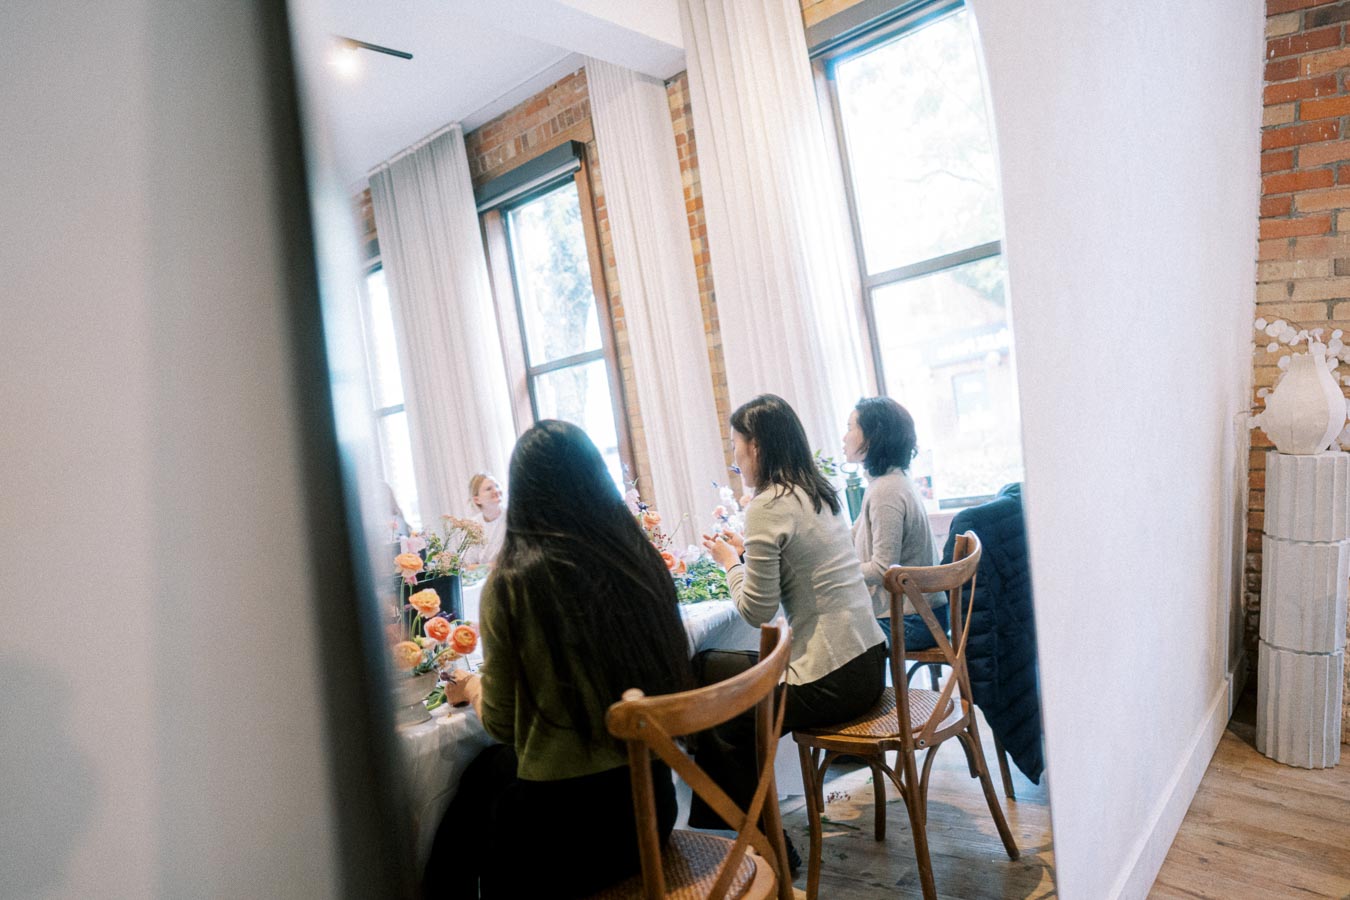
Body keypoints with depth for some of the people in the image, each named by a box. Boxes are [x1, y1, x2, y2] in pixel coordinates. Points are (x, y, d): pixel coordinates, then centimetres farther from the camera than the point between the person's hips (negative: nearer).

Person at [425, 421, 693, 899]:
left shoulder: (512, 581, -16)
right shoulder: (643, 559, -4)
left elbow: (501, 725, -5)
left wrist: (470, 687, 16)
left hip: (563, 821, -4)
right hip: (651, 799, 5)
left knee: (481, 778, 23)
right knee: (493, 770, 25)